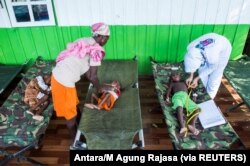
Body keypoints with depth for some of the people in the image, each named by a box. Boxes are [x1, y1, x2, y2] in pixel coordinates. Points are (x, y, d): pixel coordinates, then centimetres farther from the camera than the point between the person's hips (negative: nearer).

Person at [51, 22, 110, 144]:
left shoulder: (86, 41, 13)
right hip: (65, 82, -9)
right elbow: (92, 77, -12)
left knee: (74, 106, 27)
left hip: (57, 75, 9)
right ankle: (75, 141, 35)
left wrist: (98, 85, 18)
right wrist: (100, 89, 7)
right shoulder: (97, 50, -15)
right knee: (70, 113, 12)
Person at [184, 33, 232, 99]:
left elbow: (211, 68, -20)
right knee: (202, 70, 7)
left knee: (214, 76, 1)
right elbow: (192, 64, -11)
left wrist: (197, 78, -19)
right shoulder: (190, 47, -32)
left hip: (224, 47, -4)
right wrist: (191, 76, -13)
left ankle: (209, 97, 22)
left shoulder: (212, 57, -44)